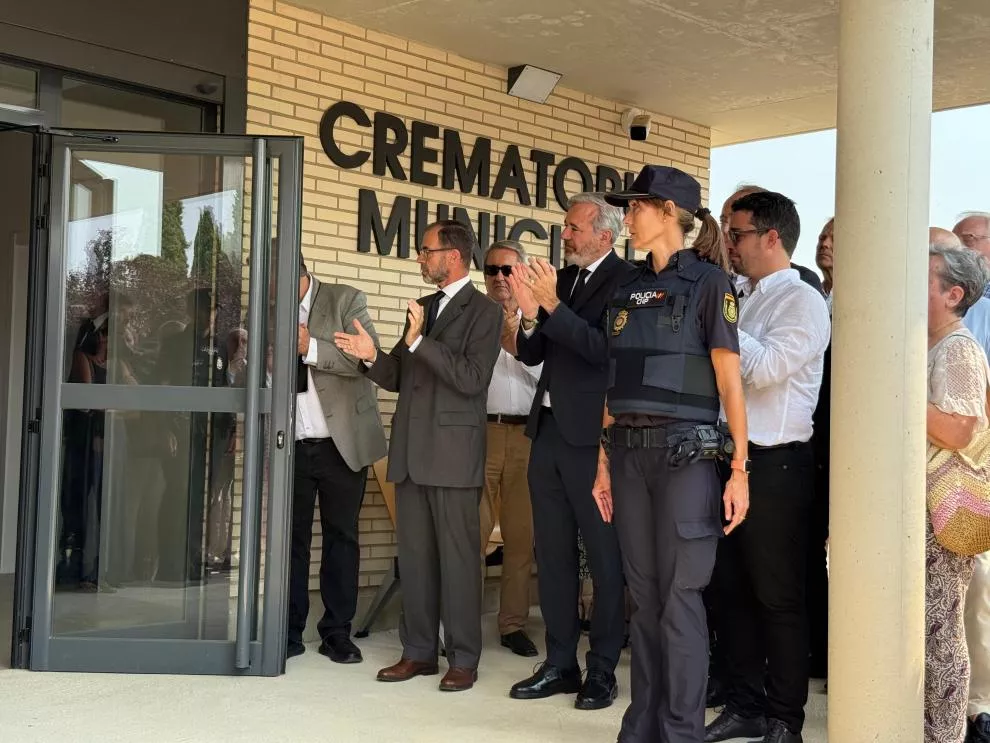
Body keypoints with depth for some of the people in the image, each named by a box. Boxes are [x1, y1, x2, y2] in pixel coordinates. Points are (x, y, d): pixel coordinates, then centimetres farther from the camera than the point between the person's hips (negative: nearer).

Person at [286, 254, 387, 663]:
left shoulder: (346, 300, -2)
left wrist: (311, 348, -20)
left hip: (340, 443, -2)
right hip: (290, 444, 3)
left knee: (341, 535, 5)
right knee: (291, 536, 4)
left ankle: (337, 631, 14)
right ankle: (290, 630, 13)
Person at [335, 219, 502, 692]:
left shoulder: (483, 312, -5)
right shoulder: (422, 308, 18)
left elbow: (472, 378, -16)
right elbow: (399, 378, 17)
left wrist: (419, 342, -20)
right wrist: (373, 357, -3)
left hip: (453, 453, -7)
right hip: (411, 452, 7)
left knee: (457, 558, -2)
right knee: (414, 557, 10)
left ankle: (463, 659, 6)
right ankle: (418, 651, 18)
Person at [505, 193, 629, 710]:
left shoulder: (624, 280, -9)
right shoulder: (559, 279, 13)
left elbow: (606, 349, -21)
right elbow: (531, 355, 11)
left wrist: (552, 306, -22)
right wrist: (530, 315, -7)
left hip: (591, 436, -8)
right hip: (549, 430, 8)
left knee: (605, 560, 2)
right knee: (552, 555, 13)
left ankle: (602, 672, 12)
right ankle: (559, 664, 23)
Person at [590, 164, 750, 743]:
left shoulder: (707, 281, -3)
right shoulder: (629, 289, 14)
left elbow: (729, 381, -8)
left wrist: (739, 470, -12)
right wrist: (605, 463, 12)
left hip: (685, 451, -6)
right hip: (629, 452, 6)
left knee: (680, 596, -3)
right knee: (644, 595, 11)